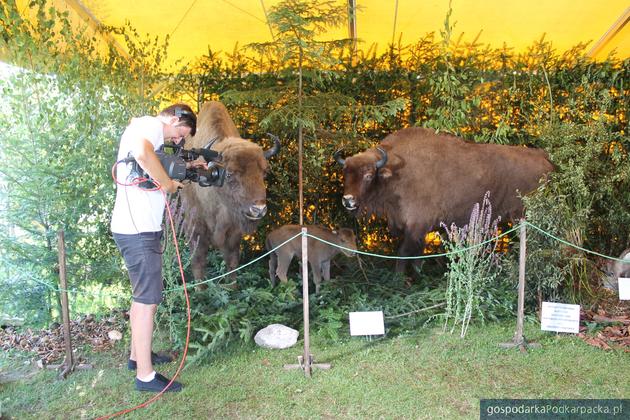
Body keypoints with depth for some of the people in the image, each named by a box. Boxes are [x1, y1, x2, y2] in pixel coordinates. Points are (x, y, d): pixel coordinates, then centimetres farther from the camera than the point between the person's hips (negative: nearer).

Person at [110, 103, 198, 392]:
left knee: (142, 297, 21)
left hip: (138, 229, 11)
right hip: (138, 230, -11)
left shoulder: (146, 130, 20)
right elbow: (142, 153, -34)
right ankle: (145, 375, 8)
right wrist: (169, 183, -21)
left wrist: (186, 169, 19)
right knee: (148, 301, -3)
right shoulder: (150, 124, -11)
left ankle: (138, 355, 36)